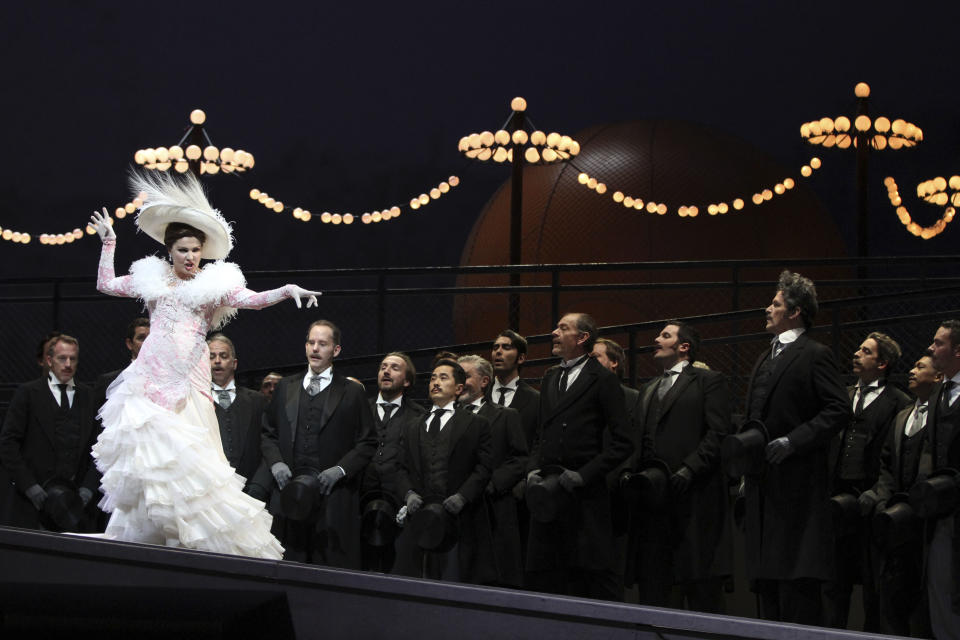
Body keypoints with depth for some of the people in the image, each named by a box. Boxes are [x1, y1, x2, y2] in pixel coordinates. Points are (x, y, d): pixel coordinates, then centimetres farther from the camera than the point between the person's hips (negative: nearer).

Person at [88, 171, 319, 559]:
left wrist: (287, 290, -20)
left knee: (188, 451, -10)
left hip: (187, 380, -2)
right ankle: (142, 536, -2)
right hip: (152, 377, 2)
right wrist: (108, 242, 17)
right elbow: (105, 284, 21)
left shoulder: (214, 283, 8)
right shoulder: (152, 277, 15)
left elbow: (250, 300, -5)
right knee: (148, 446, -6)